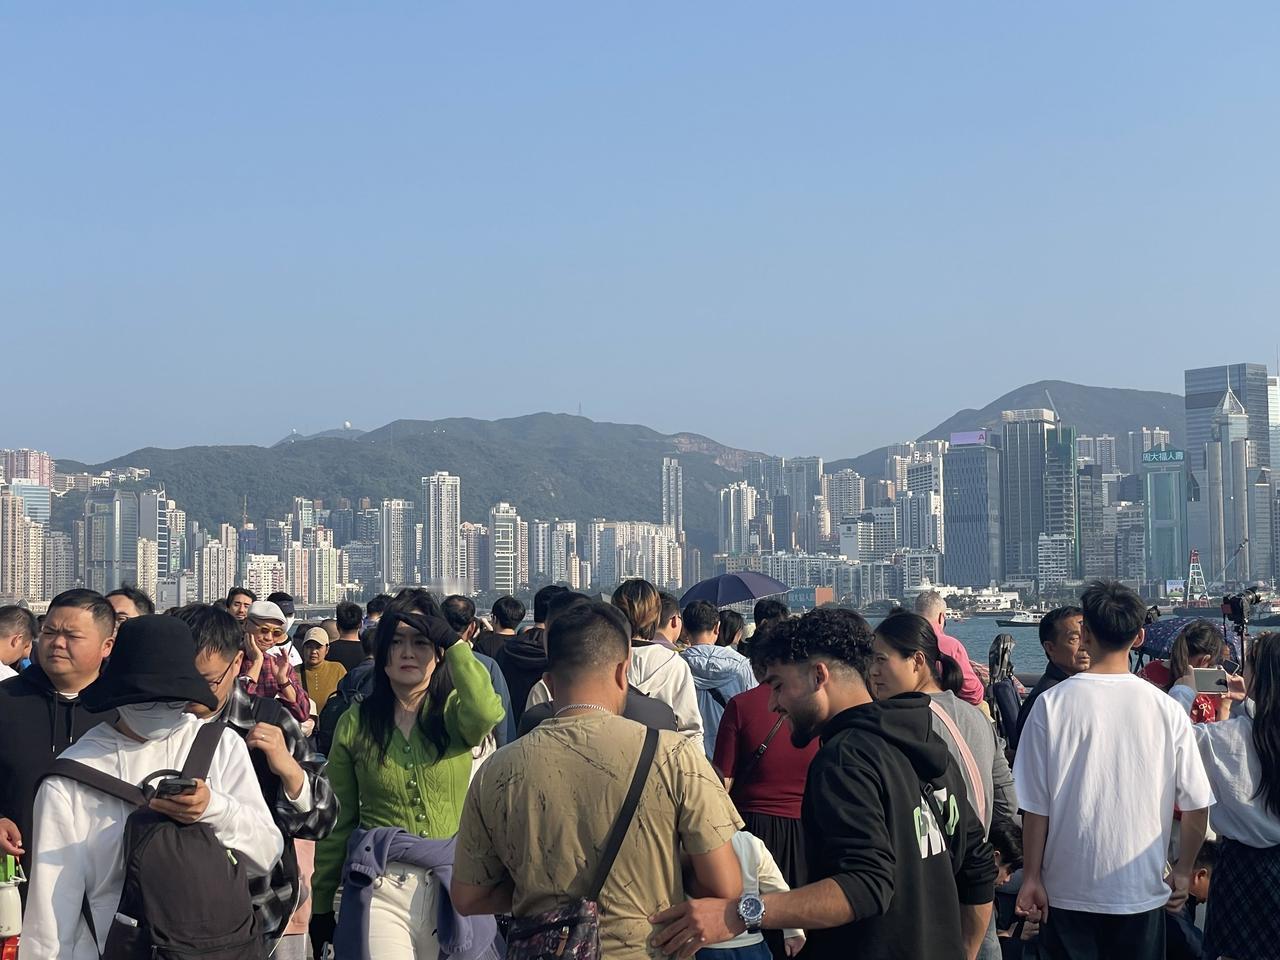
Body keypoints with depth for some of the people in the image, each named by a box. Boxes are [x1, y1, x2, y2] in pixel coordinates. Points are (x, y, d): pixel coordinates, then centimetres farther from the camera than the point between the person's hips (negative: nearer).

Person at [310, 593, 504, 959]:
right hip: (381, 889, 0)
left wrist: (452, 639, -19)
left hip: (452, 884, 0)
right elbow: (338, 822, 7)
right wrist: (321, 905, 8)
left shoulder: (455, 712, -1)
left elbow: (487, 714, -27)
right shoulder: (355, 723, 2)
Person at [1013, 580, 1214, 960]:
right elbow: (1197, 804, -2)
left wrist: (1031, 877, 2)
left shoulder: (1052, 704, -9)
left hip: (1068, 889, -1)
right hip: (1143, 890, 1)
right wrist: (1183, 871, 12)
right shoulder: (1167, 709, -6)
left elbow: (1035, 804, -8)